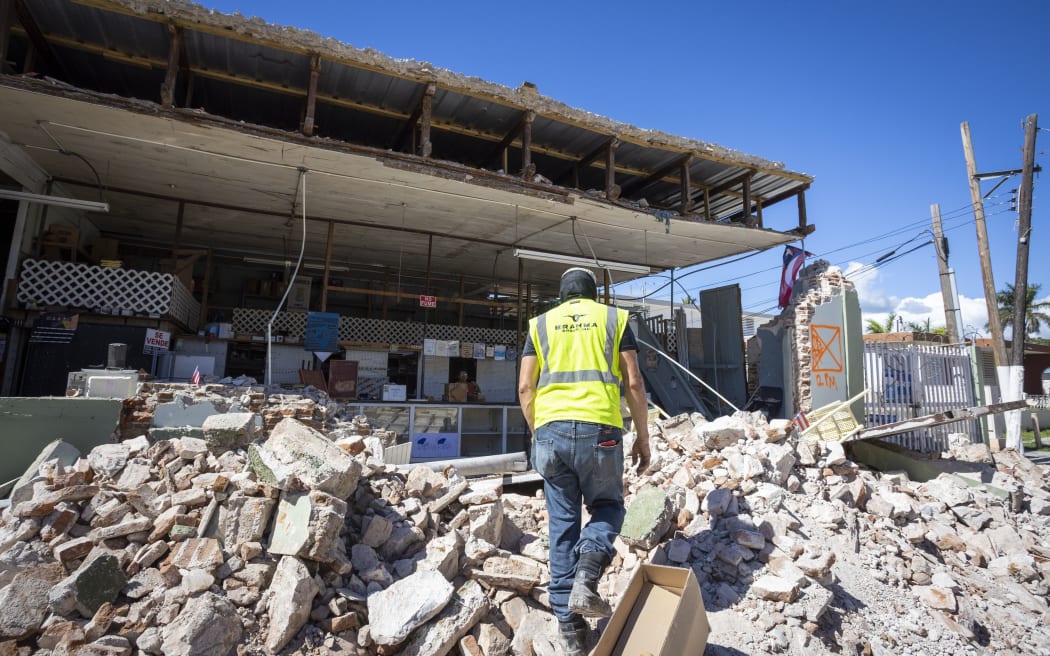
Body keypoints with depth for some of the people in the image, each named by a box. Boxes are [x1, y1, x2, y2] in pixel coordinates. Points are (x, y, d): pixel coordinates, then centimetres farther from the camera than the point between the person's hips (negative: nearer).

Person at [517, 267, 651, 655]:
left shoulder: (541, 323, 14)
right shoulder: (614, 318, 11)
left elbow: (525, 388, 8)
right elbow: (634, 382, 4)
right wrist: (643, 438, 11)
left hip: (551, 430, 2)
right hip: (599, 430, -1)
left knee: (563, 524, 12)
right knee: (608, 507, 20)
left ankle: (568, 624, 15)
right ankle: (587, 573, -6)